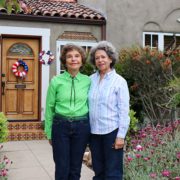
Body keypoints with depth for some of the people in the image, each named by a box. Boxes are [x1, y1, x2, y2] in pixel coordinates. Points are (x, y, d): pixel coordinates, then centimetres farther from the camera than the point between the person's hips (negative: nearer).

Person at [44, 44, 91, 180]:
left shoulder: (88, 81, 1)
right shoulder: (56, 81, -3)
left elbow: (90, 105, 9)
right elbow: (49, 108, 3)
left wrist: (90, 127, 6)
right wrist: (49, 132, 5)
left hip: (81, 127, 1)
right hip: (60, 126, -1)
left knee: (75, 168, 11)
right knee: (62, 168, 4)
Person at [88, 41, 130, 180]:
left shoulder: (119, 81, -6)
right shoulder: (91, 79, 5)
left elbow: (124, 110, -8)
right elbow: (86, 105, 9)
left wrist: (121, 135, -12)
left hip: (112, 131, -4)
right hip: (94, 131, 4)